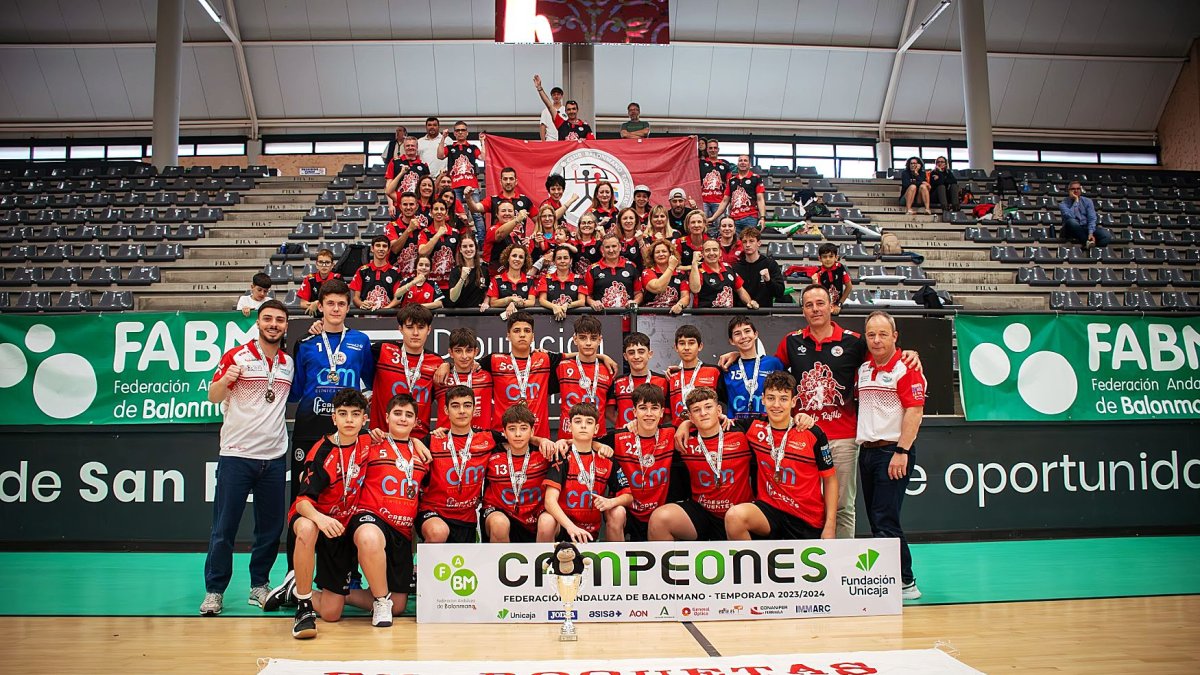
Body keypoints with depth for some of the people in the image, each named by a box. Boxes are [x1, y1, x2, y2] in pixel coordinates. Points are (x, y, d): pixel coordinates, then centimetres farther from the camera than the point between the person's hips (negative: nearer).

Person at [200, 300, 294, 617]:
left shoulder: (289, 363, 10)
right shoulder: (236, 356, -2)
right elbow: (213, 397, -5)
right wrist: (226, 379, -27)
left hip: (274, 456, 4)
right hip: (236, 454, -4)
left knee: (271, 527, 8)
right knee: (224, 527, 0)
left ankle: (259, 585, 22)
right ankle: (214, 590, 11)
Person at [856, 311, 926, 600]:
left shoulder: (905, 368, -8)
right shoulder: (863, 369, 13)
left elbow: (914, 411, -14)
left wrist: (902, 452, -19)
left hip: (893, 452, -7)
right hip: (866, 451, 7)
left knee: (885, 520, -9)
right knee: (875, 521, 10)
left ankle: (905, 583, 1)